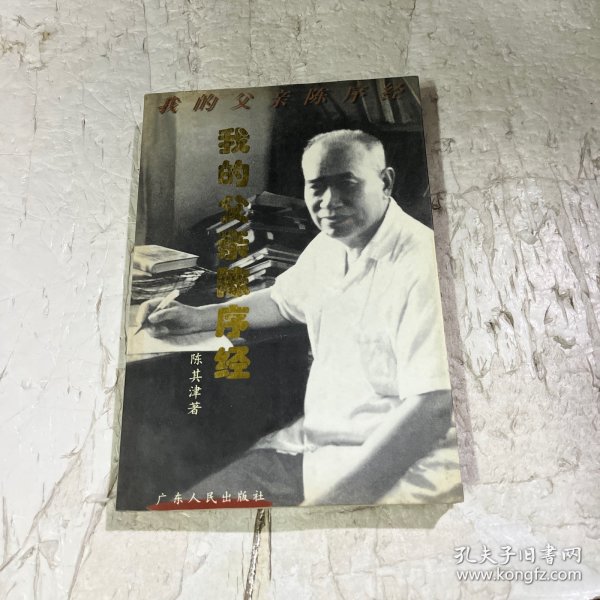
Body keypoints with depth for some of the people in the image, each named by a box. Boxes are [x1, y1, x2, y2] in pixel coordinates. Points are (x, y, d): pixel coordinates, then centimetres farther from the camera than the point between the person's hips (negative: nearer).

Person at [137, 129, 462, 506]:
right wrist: (196, 318, 12)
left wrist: (331, 501, -27)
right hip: (311, 442, 7)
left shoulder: (420, 266, -22)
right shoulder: (328, 246, 4)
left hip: (400, 465, -6)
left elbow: (432, 410, -26)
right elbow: (282, 301, 22)